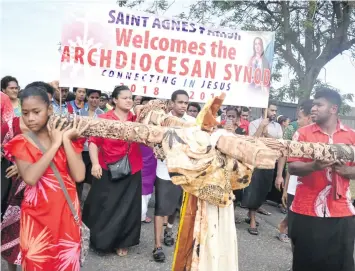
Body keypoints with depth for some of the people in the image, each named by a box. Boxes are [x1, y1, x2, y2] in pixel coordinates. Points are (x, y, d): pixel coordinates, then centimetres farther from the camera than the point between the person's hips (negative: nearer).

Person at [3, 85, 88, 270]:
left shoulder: (68, 137, 1)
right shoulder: (20, 143, -4)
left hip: (66, 212, 1)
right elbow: (30, 178, -22)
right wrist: (55, 145, -18)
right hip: (37, 216, -1)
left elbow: (79, 176, -12)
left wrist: (65, 140, -14)